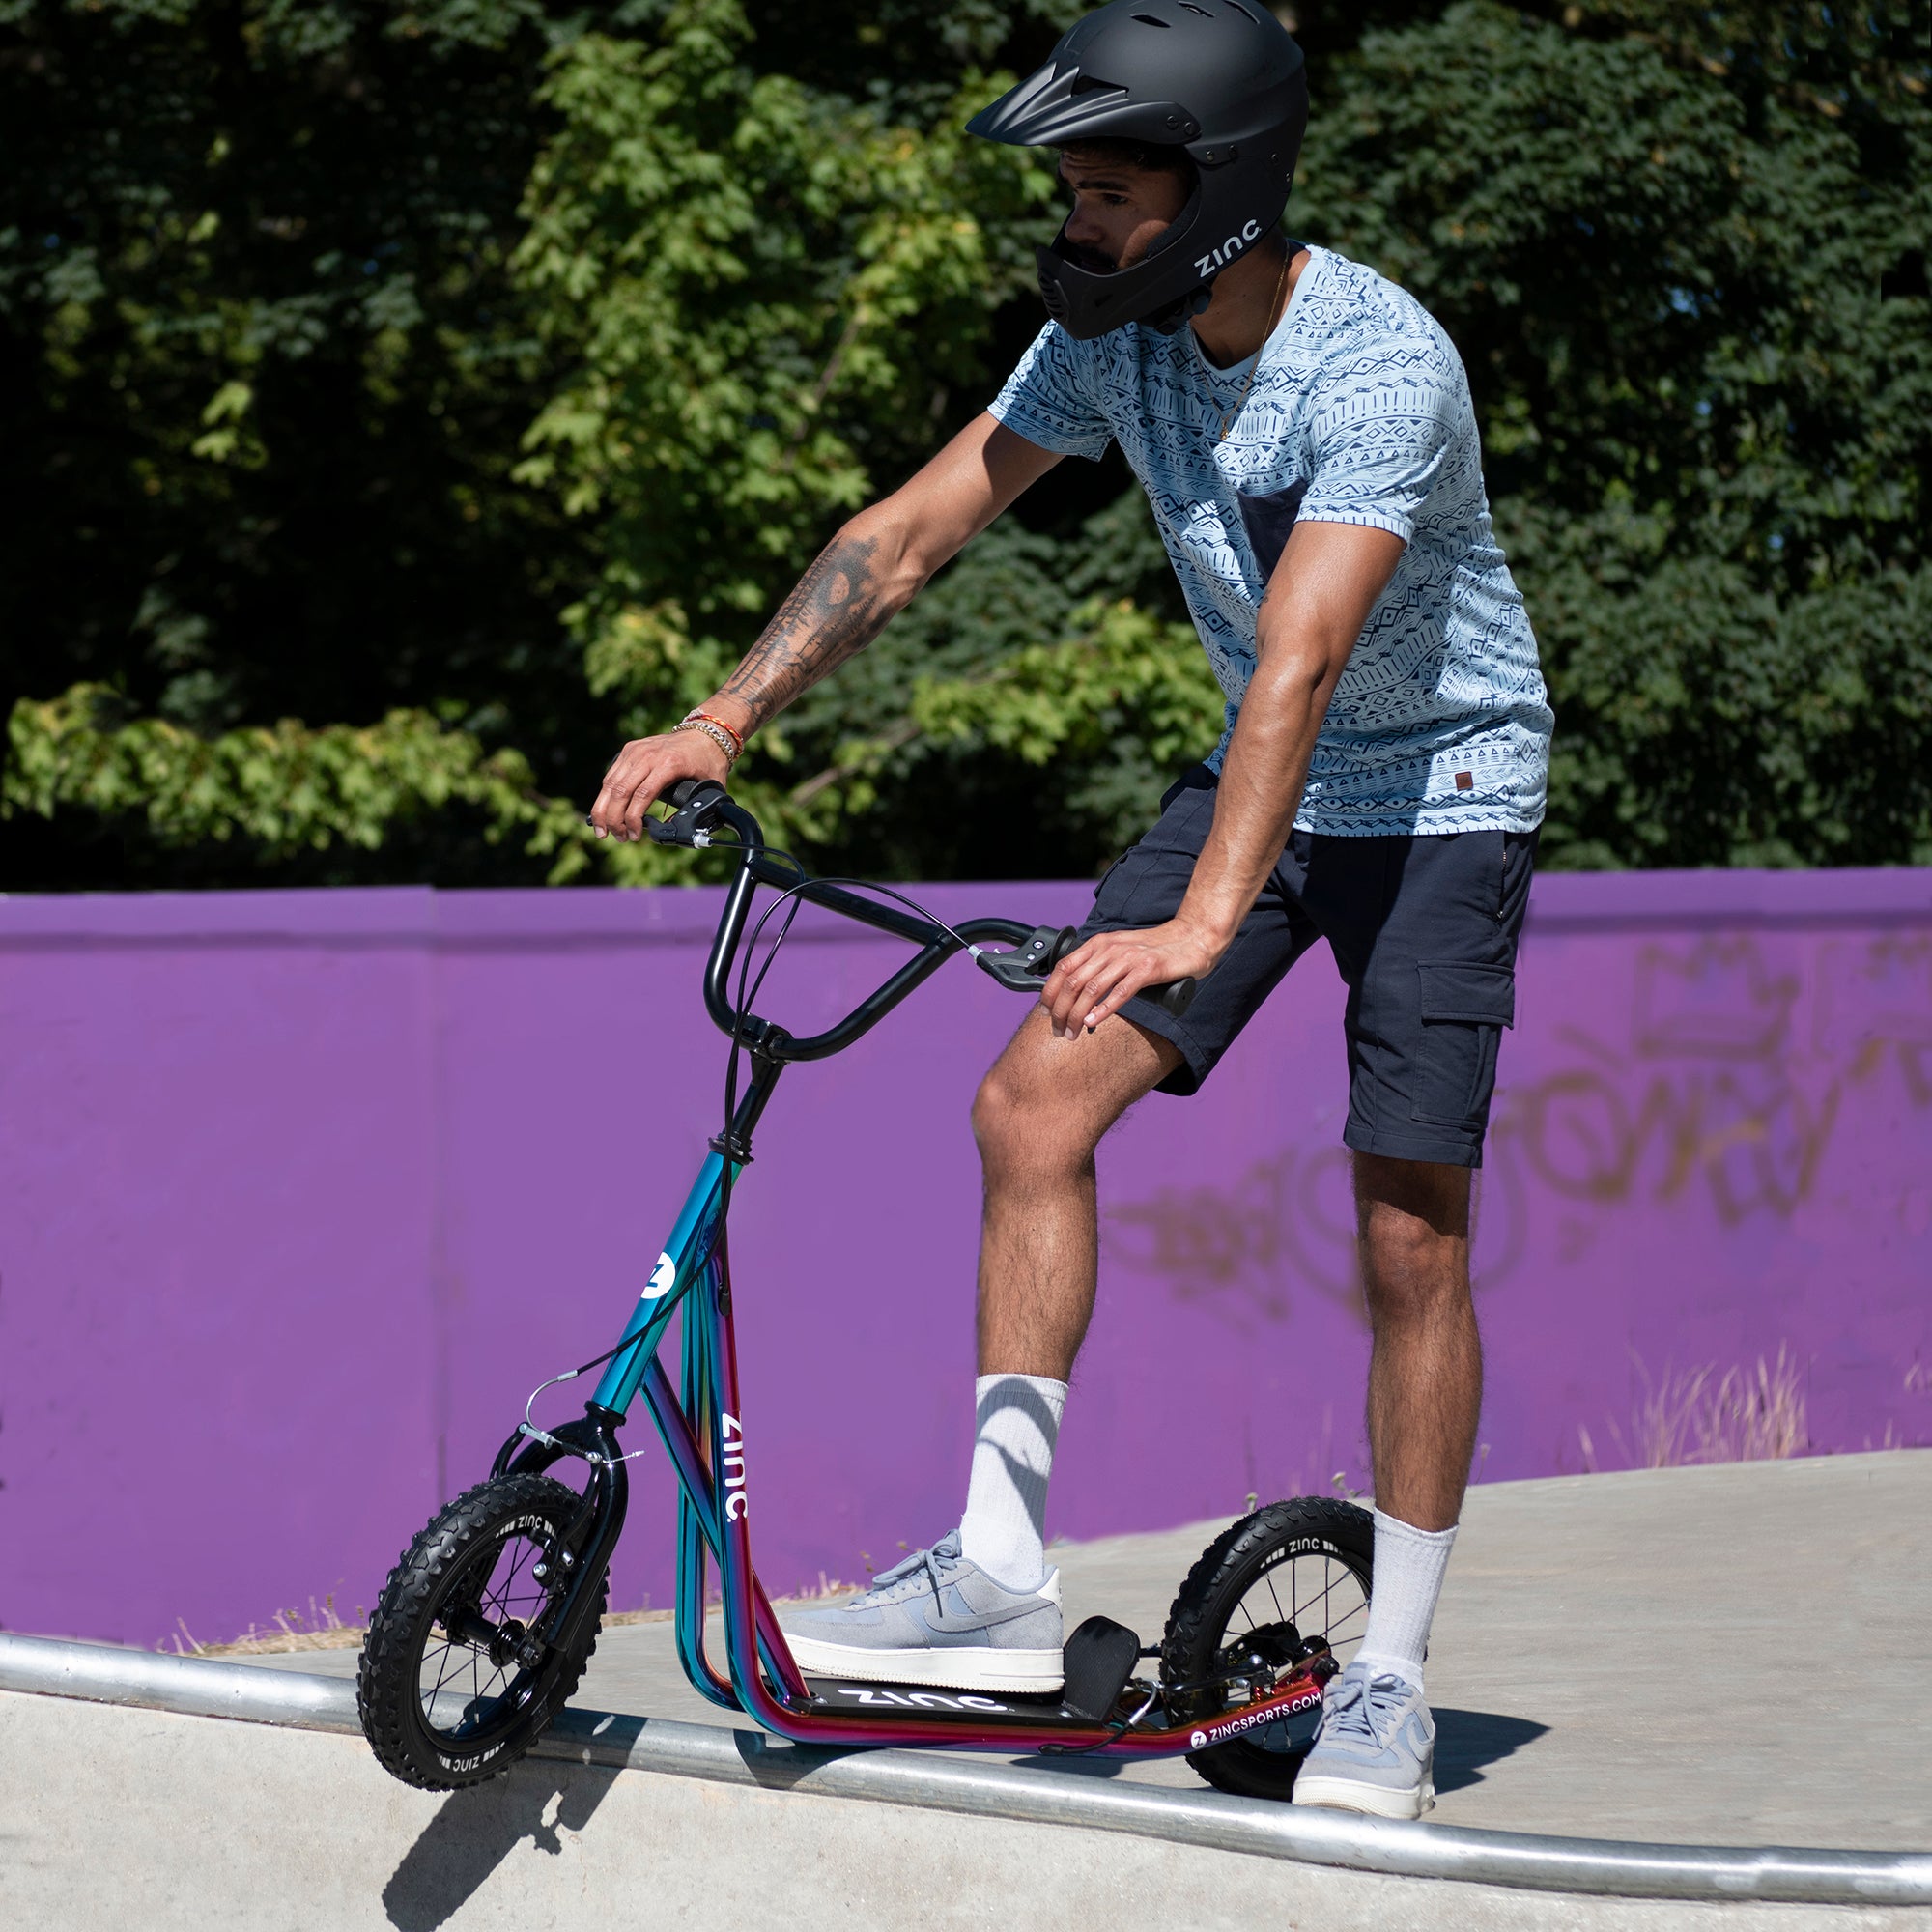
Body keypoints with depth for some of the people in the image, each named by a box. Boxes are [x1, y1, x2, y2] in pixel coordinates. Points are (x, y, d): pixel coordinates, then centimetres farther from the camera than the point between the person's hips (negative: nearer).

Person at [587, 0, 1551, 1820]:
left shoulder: (1379, 366, -29)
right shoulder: (1116, 335, -8)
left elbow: (1300, 658, -40)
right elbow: (912, 528, -5)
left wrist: (1205, 920, -50)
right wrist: (719, 723, -15)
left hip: (1441, 794, -6)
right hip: (1258, 778, 6)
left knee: (1409, 1235, -7)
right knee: (1032, 1100, -9)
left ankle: (1389, 1677, 6)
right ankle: (1002, 1572, -6)